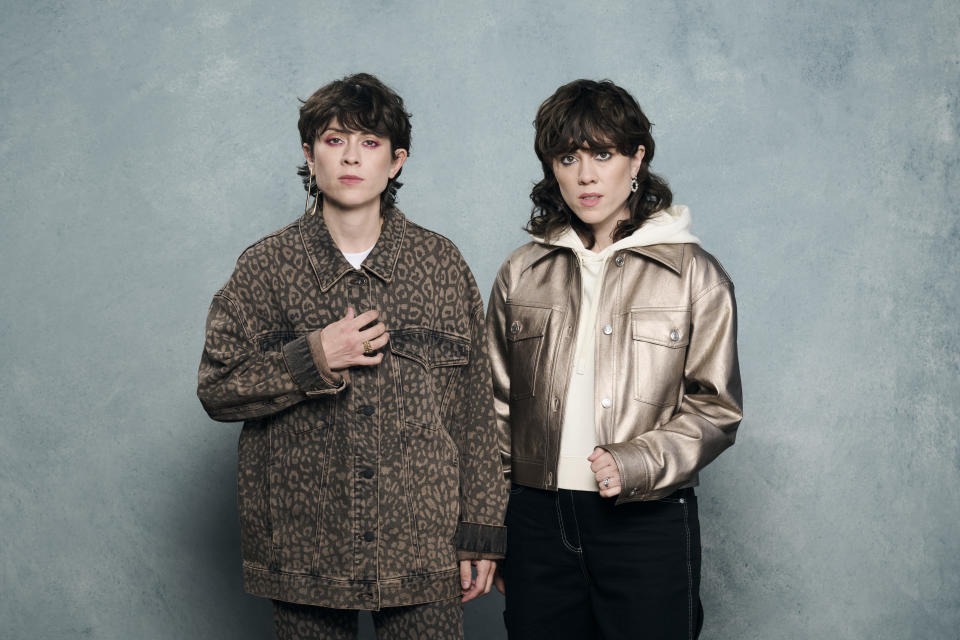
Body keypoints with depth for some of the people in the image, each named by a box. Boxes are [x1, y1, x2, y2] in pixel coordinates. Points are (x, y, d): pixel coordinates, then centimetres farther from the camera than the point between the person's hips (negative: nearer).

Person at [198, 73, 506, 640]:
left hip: (422, 545, 0)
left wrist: (481, 528, 2)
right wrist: (309, 360, -14)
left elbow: (475, 407, 4)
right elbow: (216, 391, 1)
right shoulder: (265, 266, 2)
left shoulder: (442, 264, 4)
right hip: (304, 546, 0)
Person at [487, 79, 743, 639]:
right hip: (538, 522, 2)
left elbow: (715, 411, 1)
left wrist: (637, 465, -16)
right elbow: (499, 410, 13)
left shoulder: (695, 275, 1)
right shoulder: (522, 274, 9)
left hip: (649, 525, -2)